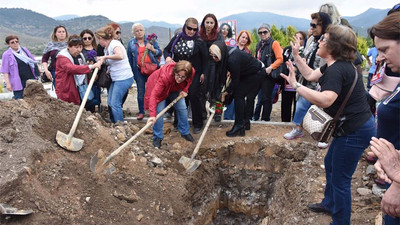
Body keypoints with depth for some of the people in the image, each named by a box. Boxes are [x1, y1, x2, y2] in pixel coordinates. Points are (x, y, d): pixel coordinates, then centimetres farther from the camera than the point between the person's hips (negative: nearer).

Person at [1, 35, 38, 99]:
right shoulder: (6, 55, -2)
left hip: (31, 79, 4)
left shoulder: (24, 50, 10)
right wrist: (8, 83, -12)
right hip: (18, 82, -4)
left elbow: (34, 62, 19)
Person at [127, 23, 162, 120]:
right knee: (141, 92, 5)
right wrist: (130, 72, 11)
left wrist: (152, 49, -17)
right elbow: (129, 58, 13)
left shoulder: (151, 40, 4)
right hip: (139, 70, 1)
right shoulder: (131, 43, 8)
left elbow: (159, 53, 3)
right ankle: (141, 112, 16)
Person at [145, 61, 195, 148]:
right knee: (159, 111, -15)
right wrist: (152, 115, -53)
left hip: (175, 89, 5)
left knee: (182, 108, 5)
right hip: (160, 88, -5)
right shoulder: (165, 76, -46)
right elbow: (154, 95, -47)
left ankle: (185, 132, 26)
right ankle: (157, 137, 1)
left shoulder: (191, 72, -31)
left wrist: (184, 90, -17)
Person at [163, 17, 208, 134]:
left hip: (194, 74, -3)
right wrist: (167, 57, -8)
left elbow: (205, 58, -4)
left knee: (194, 96, -7)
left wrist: (203, 73, -8)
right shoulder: (177, 39, 2)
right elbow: (167, 49, 13)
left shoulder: (199, 42, -6)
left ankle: (197, 124, 8)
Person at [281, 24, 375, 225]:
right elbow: (310, 75, 17)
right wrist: (296, 55, 15)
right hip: (350, 127, 11)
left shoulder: (337, 70, -25)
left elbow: (325, 100, -41)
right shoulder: (336, 65, 7)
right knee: (330, 164, 26)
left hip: (355, 131, -11)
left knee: (340, 179, 1)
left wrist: (296, 86, -35)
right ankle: (329, 204, 46)